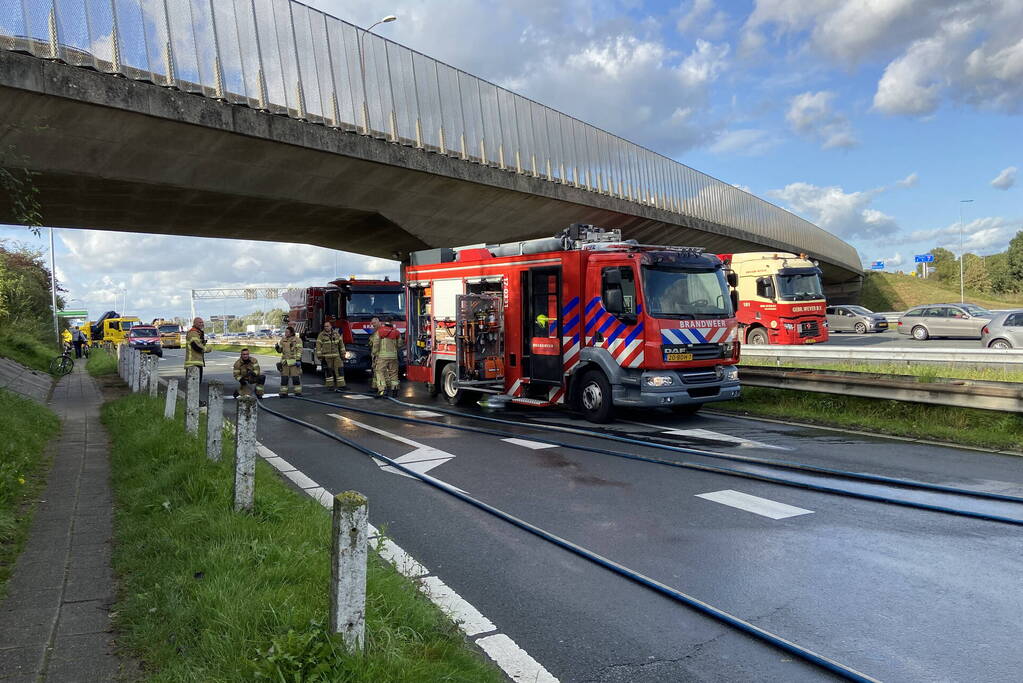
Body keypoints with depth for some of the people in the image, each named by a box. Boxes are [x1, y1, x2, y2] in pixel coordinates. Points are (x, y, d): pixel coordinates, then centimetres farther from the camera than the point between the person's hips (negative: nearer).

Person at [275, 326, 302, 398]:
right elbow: (280, 350, 20)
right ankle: (283, 393, 9)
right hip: (285, 362, 4)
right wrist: (277, 347, -2)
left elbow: (299, 351, -7)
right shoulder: (283, 340, 13)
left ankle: (298, 392, 6)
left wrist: (298, 360, -15)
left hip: (294, 362, -4)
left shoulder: (297, 340, -2)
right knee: (284, 378, 3)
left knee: (296, 377, -2)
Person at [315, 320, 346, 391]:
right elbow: (318, 346, -3)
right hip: (326, 357, -2)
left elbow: (341, 344, 13)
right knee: (328, 371, 3)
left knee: (339, 370, -3)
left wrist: (343, 353, 10)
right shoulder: (321, 335, -1)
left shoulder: (336, 334, 8)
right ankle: (330, 385, 11)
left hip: (336, 356, 2)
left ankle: (341, 385, -2)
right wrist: (319, 356, -9)